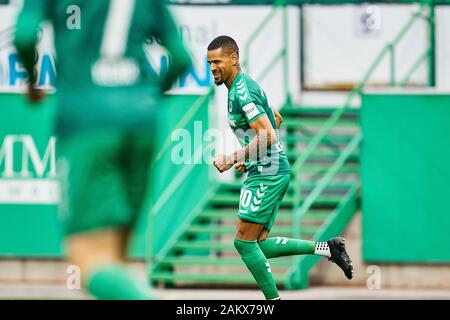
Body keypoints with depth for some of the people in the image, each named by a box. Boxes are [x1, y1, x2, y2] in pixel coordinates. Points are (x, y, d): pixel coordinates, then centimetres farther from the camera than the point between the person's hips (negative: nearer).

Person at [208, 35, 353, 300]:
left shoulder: (242, 92, -16)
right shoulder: (245, 85, 16)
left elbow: (268, 136, -25)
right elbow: (277, 119, 29)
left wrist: (233, 158, -21)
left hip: (267, 174, -10)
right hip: (275, 170, 10)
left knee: (244, 242, -7)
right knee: (259, 244, 8)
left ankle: (273, 299, -2)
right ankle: (326, 248, 9)